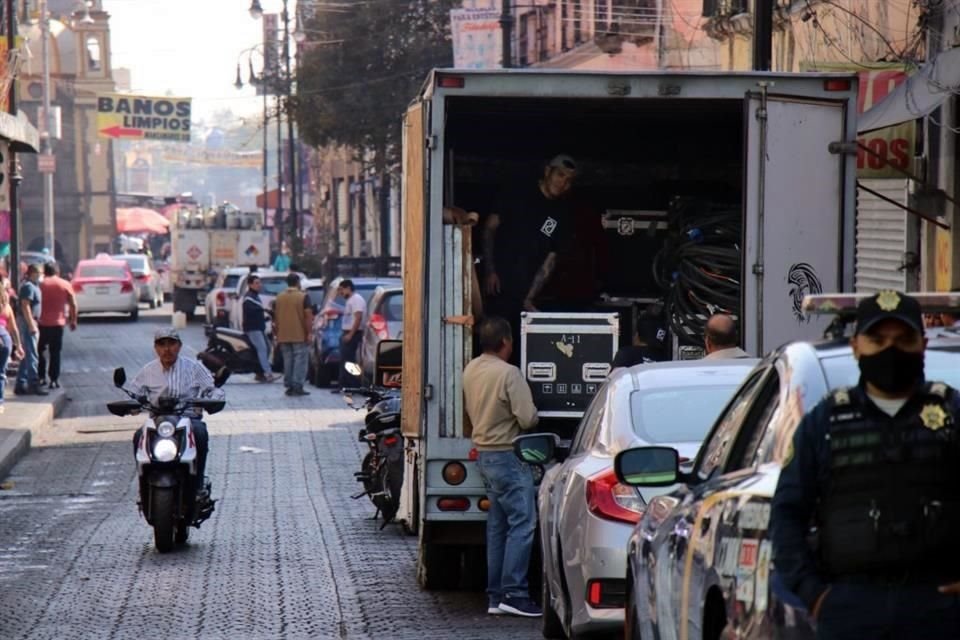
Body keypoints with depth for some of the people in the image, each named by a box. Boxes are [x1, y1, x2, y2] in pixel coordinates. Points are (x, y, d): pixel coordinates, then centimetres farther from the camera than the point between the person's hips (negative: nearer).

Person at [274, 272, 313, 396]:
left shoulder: (279, 298, 9)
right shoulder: (303, 297, -7)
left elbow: (276, 317, 13)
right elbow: (308, 316, -12)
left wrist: (278, 334, 20)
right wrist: (308, 333, -9)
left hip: (283, 336, 5)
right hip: (299, 335, -5)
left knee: (287, 361, 10)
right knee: (300, 360, -3)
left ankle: (289, 386, 8)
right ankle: (298, 386, -9)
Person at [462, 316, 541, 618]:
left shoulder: (471, 369, 6)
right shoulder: (509, 373, -19)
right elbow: (527, 418, -20)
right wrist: (532, 412, 1)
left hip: (484, 453, 9)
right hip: (507, 455, -9)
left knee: (497, 525, 12)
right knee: (522, 523, -7)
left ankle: (495, 595, 12)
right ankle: (514, 593, -11)